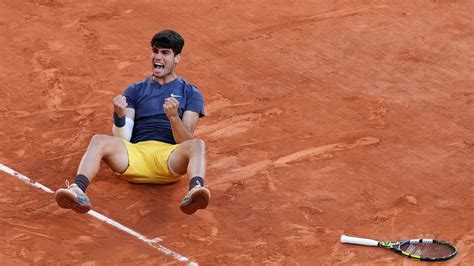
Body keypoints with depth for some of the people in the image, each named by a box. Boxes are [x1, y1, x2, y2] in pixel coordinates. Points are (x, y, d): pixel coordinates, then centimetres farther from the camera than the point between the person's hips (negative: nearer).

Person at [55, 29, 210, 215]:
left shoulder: (190, 93, 15)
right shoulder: (135, 90, 21)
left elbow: (185, 141, 2)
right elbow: (123, 138, 11)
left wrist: (173, 117, -17)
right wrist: (119, 115, -11)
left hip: (170, 161, -2)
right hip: (136, 154, 2)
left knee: (197, 146, -34)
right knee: (99, 141, -26)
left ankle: (194, 191, -64)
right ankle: (77, 191, -52)